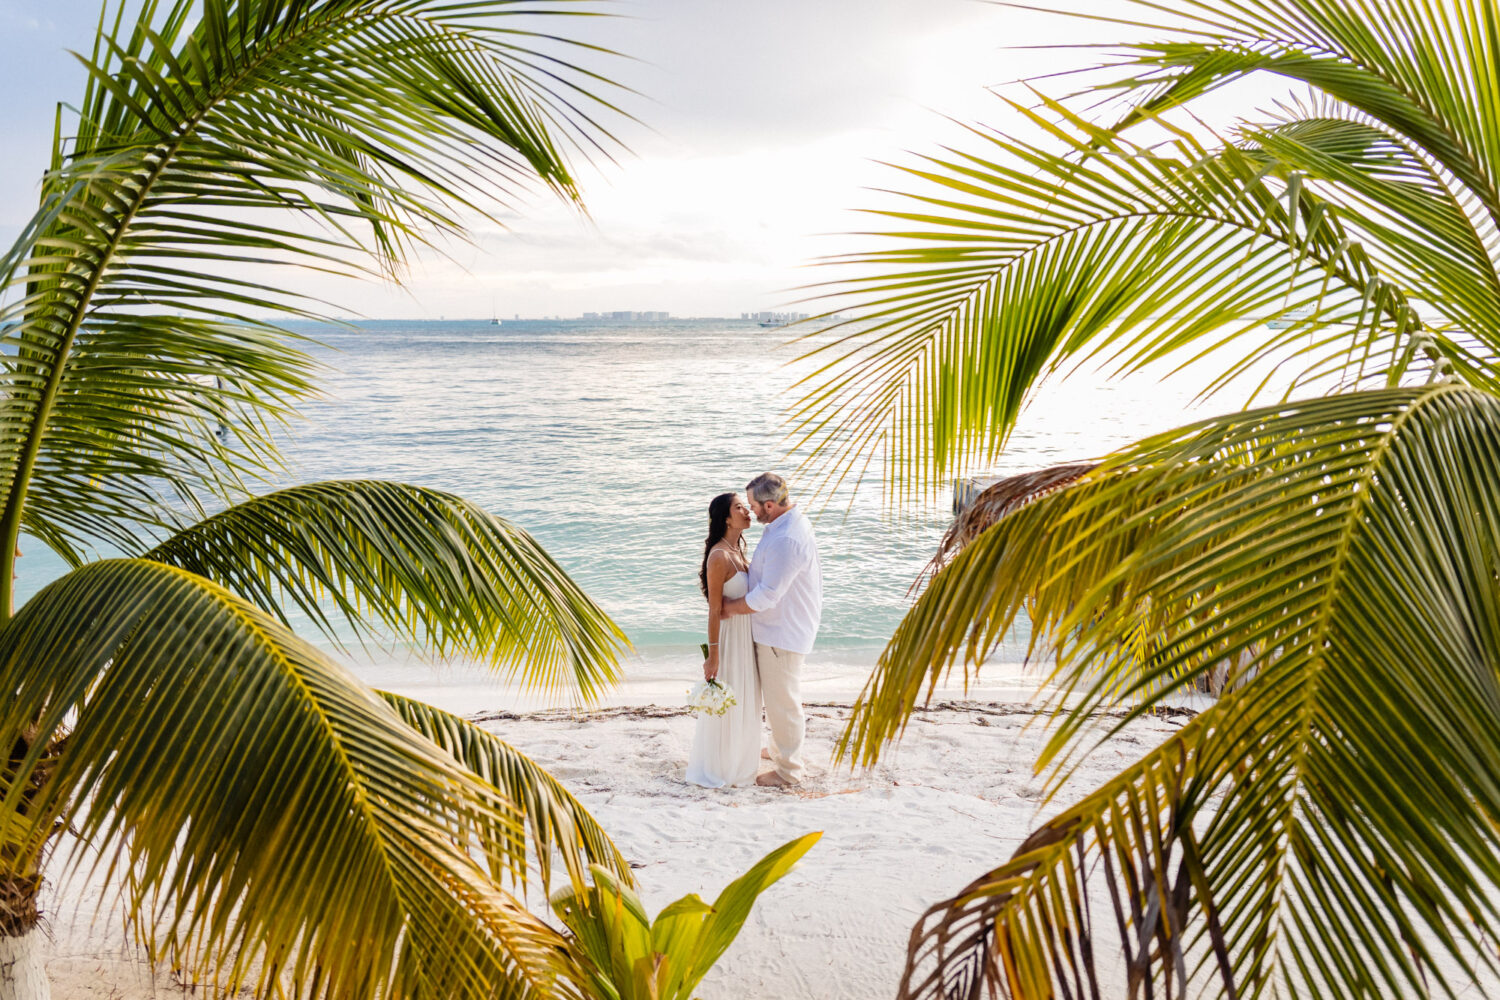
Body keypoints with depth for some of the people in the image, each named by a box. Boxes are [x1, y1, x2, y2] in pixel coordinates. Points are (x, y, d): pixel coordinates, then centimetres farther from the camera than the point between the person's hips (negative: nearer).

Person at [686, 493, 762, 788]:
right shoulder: (719, 556, -22)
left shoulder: (737, 550, 6)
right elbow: (714, 610, -20)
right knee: (725, 704, 6)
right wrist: (713, 656, -19)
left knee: (744, 701, 21)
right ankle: (718, 767, 23)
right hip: (728, 635, -9)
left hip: (746, 635, 9)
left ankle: (738, 759, 38)